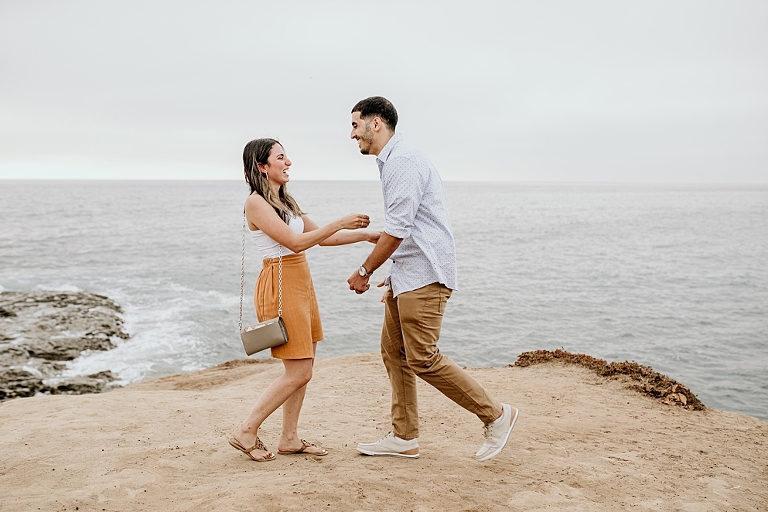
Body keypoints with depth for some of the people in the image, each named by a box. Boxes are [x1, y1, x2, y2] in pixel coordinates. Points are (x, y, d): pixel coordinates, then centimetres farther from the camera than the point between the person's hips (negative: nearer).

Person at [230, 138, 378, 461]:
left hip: (301, 283, 9)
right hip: (280, 286, -9)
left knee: (303, 367, 11)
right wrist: (340, 223, -19)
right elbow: (295, 242, -19)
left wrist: (367, 235, 12)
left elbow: (321, 237, 18)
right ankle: (246, 432, 6)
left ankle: (289, 438, 21)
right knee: (298, 372, -6)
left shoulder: (284, 201, 15)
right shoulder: (256, 203, -13)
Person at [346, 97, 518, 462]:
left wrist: (364, 272, -9)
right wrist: (393, 277, 22)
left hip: (423, 275, -11)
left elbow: (397, 231, -19)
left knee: (421, 358, -10)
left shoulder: (402, 161, -15)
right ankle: (404, 437, 18)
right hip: (406, 275, 11)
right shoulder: (392, 162, 18)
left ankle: (496, 415, 3)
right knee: (394, 352, 11)